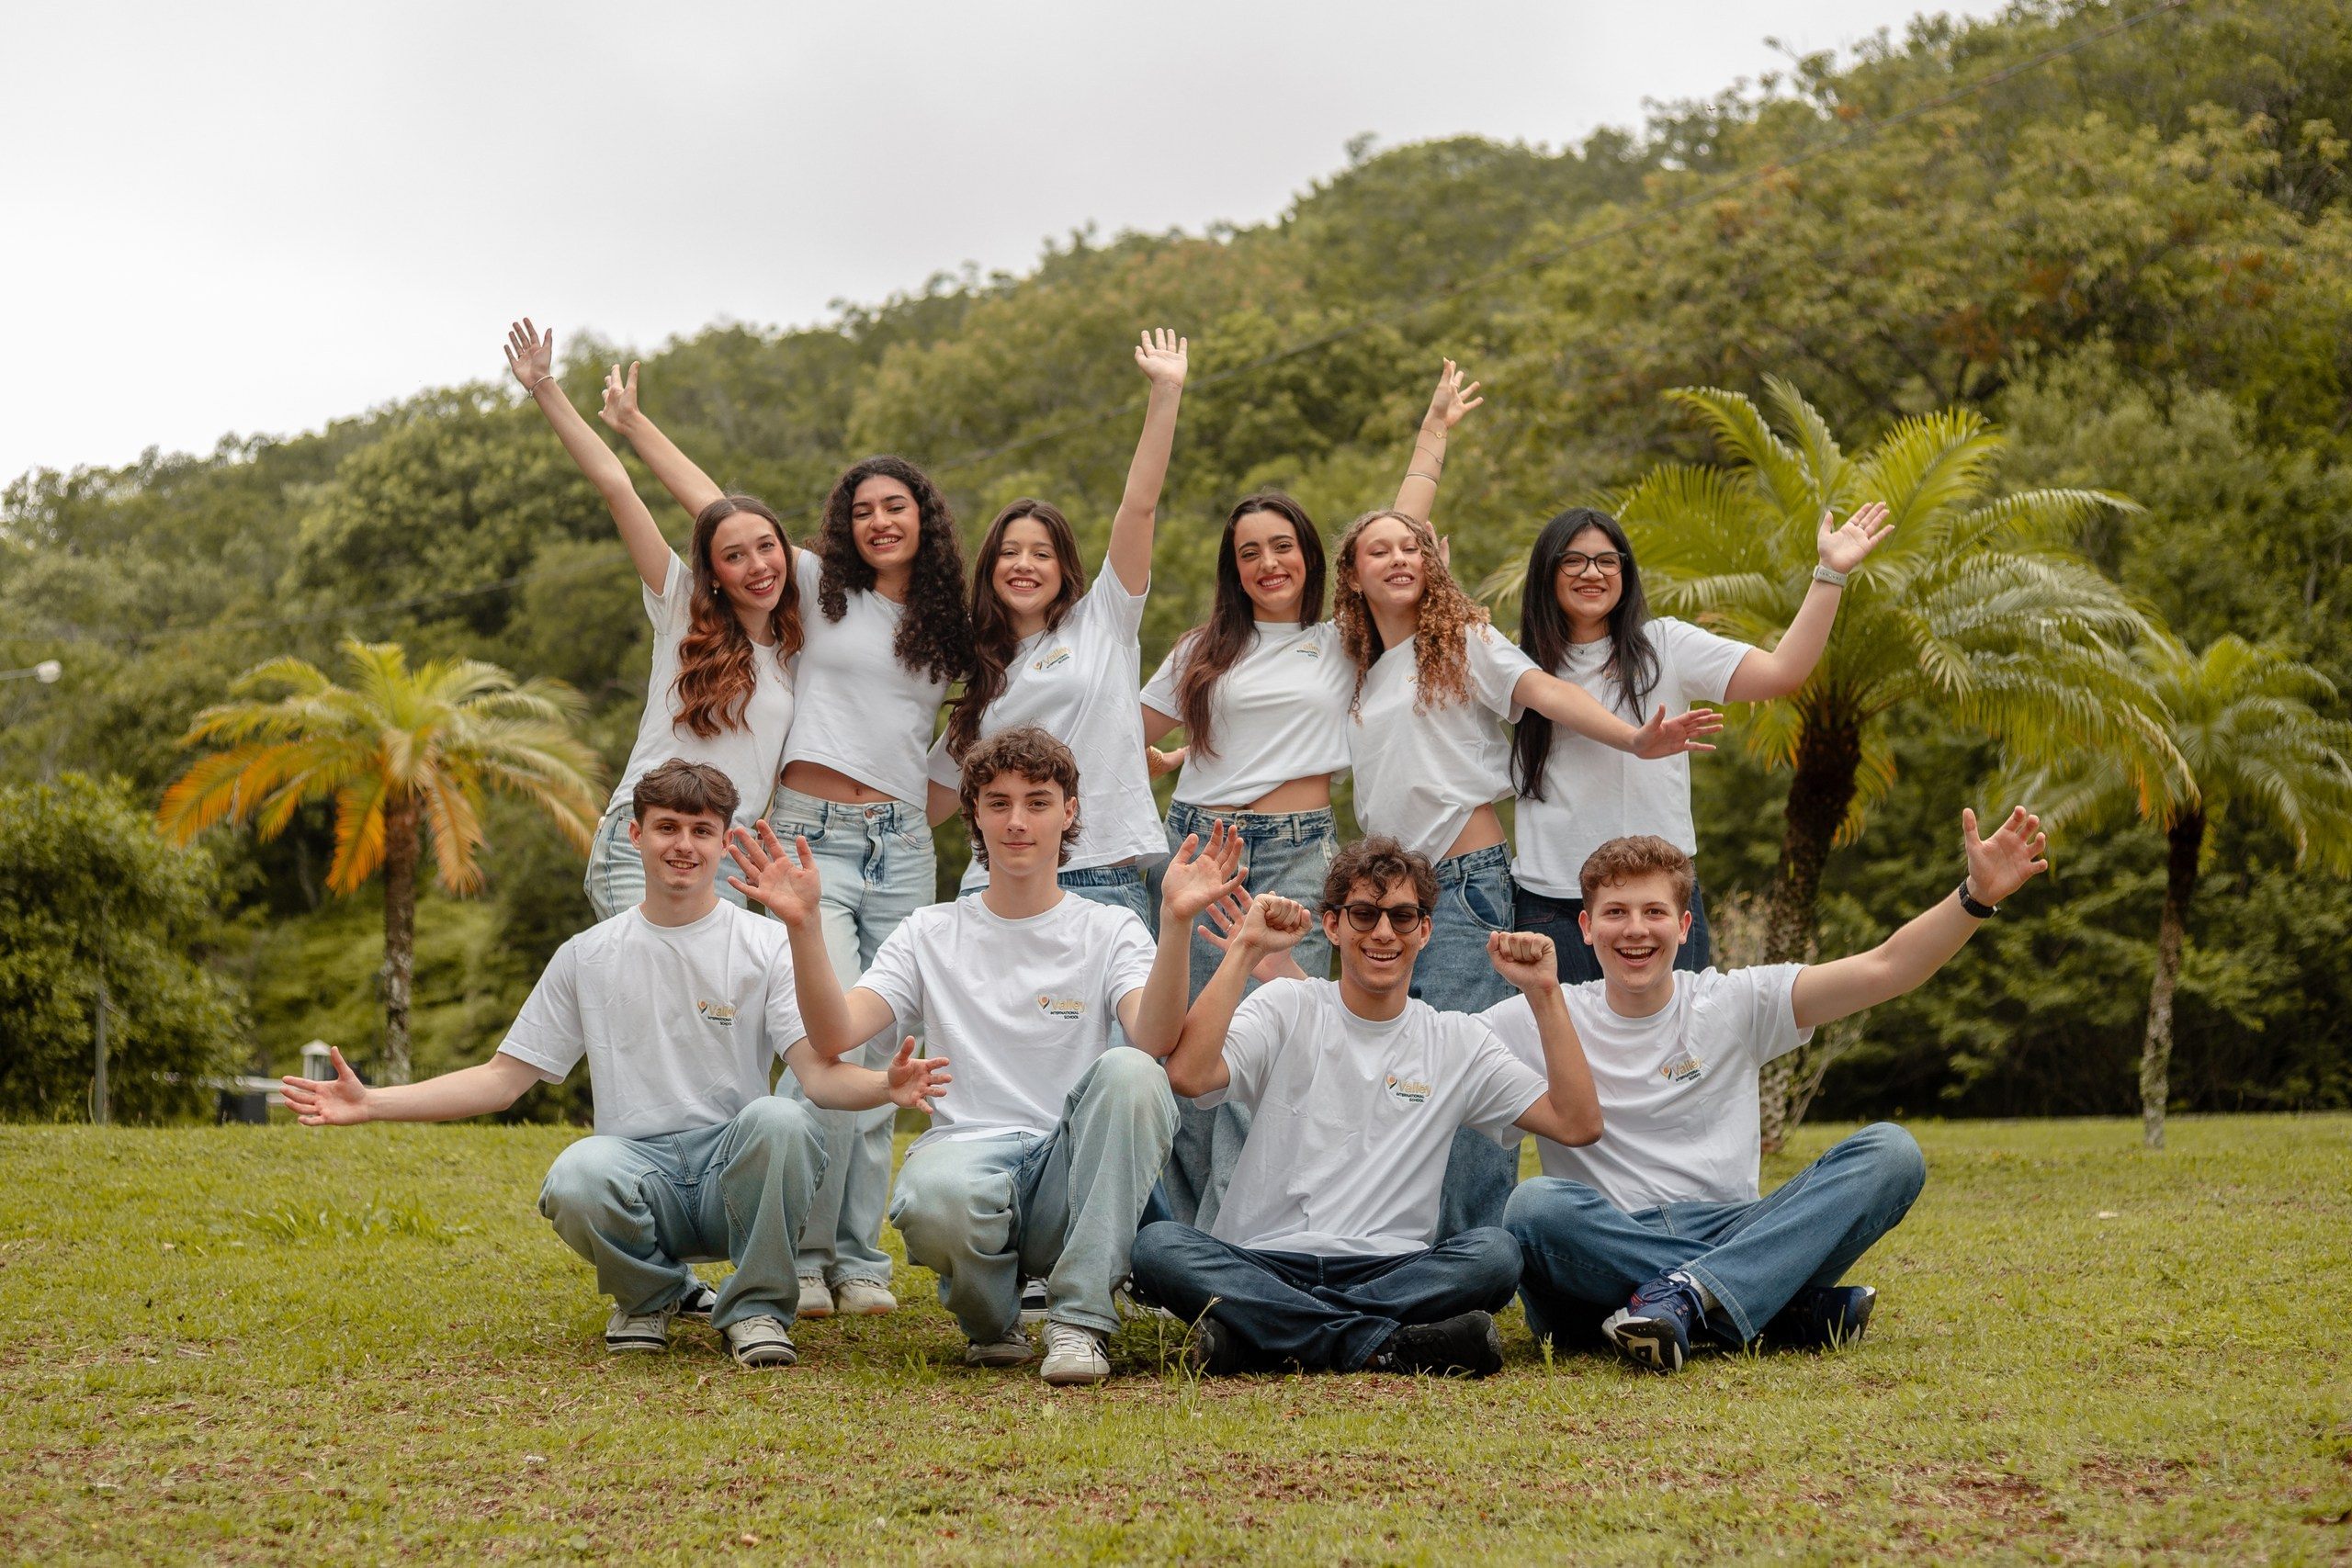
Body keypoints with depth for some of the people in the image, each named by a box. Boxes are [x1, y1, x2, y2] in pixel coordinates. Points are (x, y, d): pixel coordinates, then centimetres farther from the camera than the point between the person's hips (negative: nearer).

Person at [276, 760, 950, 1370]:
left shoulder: (767, 946, 4)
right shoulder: (588, 956, 12)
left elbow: (819, 1072, -8)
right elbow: (504, 1078, 13)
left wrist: (886, 1086, -32)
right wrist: (372, 1104, 3)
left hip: (735, 1170, -1)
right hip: (639, 1166, 2)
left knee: (779, 1120, -35)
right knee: (577, 1178, -34)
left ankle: (756, 1307, -10)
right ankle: (652, 1294, 2)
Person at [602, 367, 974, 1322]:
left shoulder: (947, 631, 15)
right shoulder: (821, 590, 7)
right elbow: (714, 509, 8)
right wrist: (633, 425, 9)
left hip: (901, 849, 3)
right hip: (810, 838, -3)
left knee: (881, 1058, 2)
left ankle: (862, 1260, 9)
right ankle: (807, 1255, -5)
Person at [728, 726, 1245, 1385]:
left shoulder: (1111, 930, 11)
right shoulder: (932, 933, 15)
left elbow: (1156, 1041, -11)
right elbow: (834, 1034, 0)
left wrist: (1176, 923, -25)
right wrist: (804, 927, -14)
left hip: (1074, 1171, 0)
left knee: (1129, 1072, -31)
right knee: (934, 1197, -38)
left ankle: (1080, 1319, -23)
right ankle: (992, 1321, -1)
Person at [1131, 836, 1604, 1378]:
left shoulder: (1460, 1043, 14)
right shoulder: (1286, 1009, 8)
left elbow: (1579, 1123, 4)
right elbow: (1188, 1076, -11)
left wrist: (1544, 994, 0)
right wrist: (1245, 950, -10)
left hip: (1393, 1271, 1)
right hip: (1263, 1265, -1)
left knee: (1495, 1252, -28)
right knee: (1159, 1245, -31)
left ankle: (1254, 1328, -30)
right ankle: (1387, 1347, -35)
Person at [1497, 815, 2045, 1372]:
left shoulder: (1734, 1003, 9)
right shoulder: (1542, 1022, 6)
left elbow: (1884, 970, 0)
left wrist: (1977, 895, -14)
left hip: (1729, 1234, 2)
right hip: (1603, 1254, -2)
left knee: (1889, 1151, -17)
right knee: (1536, 1206, -36)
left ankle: (1684, 1295, -35)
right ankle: (1793, 1308, -27)